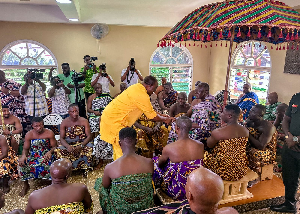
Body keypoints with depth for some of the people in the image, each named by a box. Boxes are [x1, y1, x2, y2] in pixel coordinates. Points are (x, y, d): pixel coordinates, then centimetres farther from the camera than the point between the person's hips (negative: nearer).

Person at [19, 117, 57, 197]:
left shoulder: (49, 133, -7)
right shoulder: (29, 134, -2)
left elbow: (54, 146, -5)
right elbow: (25, 148, 2)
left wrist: (50, 152, -28)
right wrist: (23, 155, -21)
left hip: (45, 154, -2)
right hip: (32, 155, 2)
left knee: (48, 164, -34)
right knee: (23, 164, -24)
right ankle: (25, 186, 3)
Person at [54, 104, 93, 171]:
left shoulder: (84, 121, -4)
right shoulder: (64, 122, -1)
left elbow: (89, 136, -8)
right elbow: (62, 138, -5)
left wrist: (81, 146, -25)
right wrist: (68, 146, -27)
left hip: (82, 143, -1)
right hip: (68, 144, 1)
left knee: (89, 147, -33)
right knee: (58, 150, -29)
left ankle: (86, 168, -13)